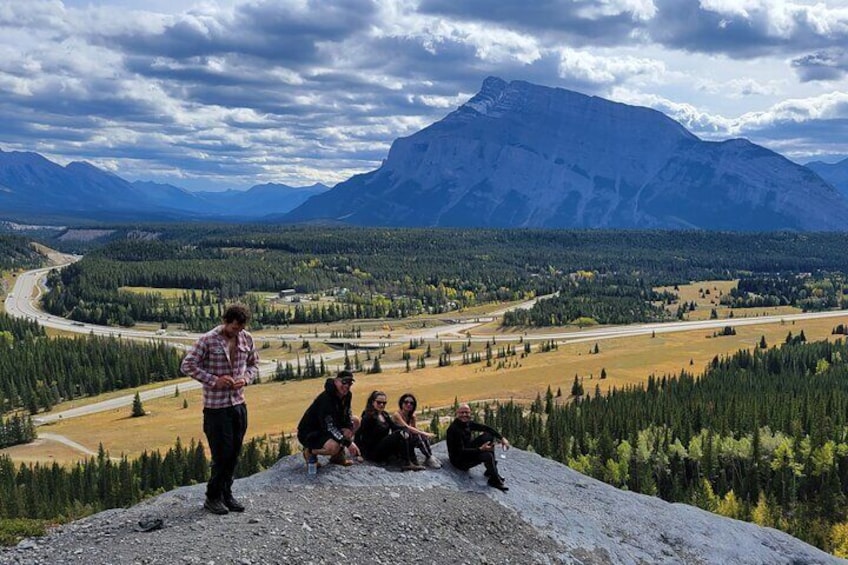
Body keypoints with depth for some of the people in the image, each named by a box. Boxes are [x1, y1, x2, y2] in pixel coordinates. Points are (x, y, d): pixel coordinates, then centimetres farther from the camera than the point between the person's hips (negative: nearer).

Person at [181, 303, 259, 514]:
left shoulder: (246, 339, 4)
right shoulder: (208, 340, -12)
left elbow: (254, 364, 17)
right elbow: (187, 365, -10)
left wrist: (246, 378, -4)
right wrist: (214, 380, -17)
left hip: (238, 404, 5)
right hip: (216, 406, -5)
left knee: (234, 454, 11)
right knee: (222, 454, -3)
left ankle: (226, 495, 24)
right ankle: (212, 498, 13)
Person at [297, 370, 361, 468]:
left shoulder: (346, 396, -3)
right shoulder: (326, 399, -29)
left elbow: (347, 414, 6)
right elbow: (329, 427, -31)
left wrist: (349, 430, -16)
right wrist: (348, 443, -33)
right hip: (309, 434, -9)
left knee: (355, 421, 5)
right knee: (333, 447, -35)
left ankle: (338, 456, 7)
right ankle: (309, 452, -4)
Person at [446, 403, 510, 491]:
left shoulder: (467, 423, -1)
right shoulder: (454, 429, -27)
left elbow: (485, 428, 3)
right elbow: (460, 451, -29)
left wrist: (502, 438, -7)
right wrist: (480, 449, -37)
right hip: (459, 460, -10)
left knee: (489, 435, 2)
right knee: (487, 455, -29)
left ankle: (491, 470, 5)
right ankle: (494, 480, -5)